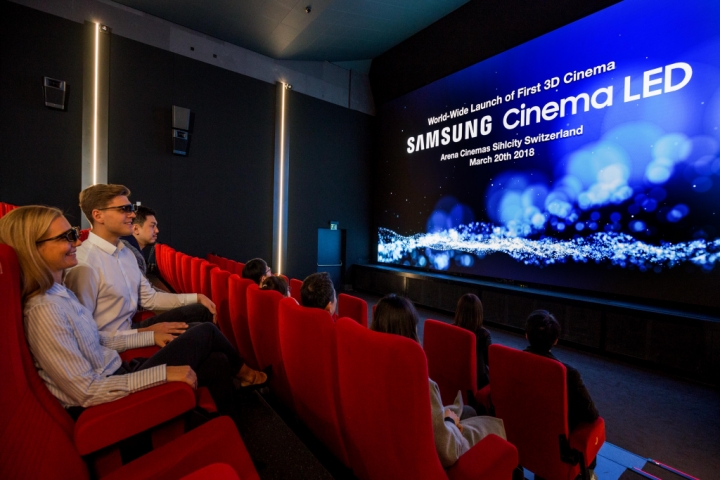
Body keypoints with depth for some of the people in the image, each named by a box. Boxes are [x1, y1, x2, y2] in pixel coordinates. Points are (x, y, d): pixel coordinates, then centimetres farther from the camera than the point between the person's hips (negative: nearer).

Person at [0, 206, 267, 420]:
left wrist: (150, 337, 8)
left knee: (218, 362, -1)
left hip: (117, 372, 8)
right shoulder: (44, 310, -25)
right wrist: (163, 372, -24)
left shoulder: (59, 292, 4)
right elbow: (87, 391, -25)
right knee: (206, 333, -7)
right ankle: (243, 373, 23)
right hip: (108, 400, -8)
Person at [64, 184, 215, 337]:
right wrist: (145, 333, -23)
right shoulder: (84, 264, -24)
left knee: (202, 310, 6)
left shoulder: (126, 252, 4)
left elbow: (149, 298, 9)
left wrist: (196, 297, 3)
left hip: (131, 327, 8)